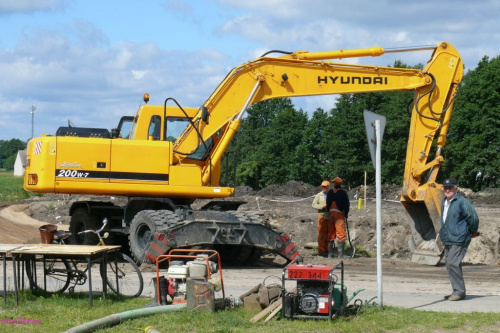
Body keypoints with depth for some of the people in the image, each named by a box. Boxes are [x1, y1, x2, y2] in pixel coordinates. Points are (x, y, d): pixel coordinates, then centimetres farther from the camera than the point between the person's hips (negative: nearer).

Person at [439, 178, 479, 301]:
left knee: (452, 263, -16)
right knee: (449, 264, 9)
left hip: (459, 240, -9)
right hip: (447, 240, 9)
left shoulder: (462, 202, -13)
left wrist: (473, 232, 1)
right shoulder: (444, 202, 14)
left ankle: (460, 291, -9)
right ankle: (457, 291, 16)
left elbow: (473, 218, -12)